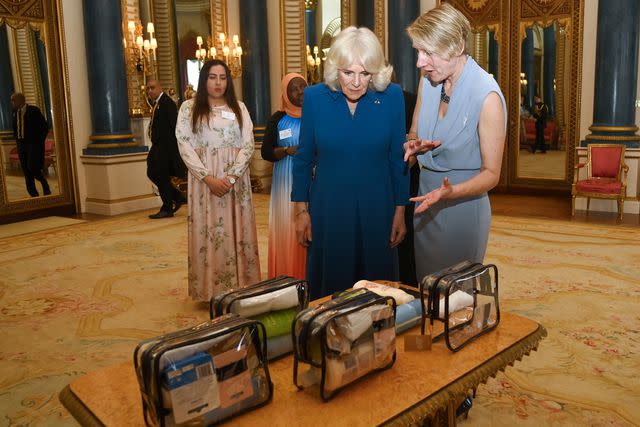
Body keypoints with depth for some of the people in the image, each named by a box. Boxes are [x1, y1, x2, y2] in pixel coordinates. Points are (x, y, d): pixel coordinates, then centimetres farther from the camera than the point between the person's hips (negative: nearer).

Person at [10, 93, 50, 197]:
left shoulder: (34, 110, -7)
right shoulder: (15, 113, 10)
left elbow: (45, 126, -7)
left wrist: (40, 141, -8)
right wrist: (17, 140, 12)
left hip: (34, 144, -6)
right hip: (21, 144, 6)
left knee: (32, 168, -16)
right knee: (26, 171, 4)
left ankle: (45, 186, 10)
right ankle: (34, 195, 10)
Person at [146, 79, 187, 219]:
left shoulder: (167, 102, -12)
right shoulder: (157, 103, 17)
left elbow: (173, 126, -18)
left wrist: (172, 147, -20)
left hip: (166, 145, -10)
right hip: (158, 145, 10)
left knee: (161, 176, -4)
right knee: (152, 173, 11)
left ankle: (167, 209, 8)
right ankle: (179, 197, 20)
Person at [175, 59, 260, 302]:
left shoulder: (238, 108, 9)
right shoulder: (189, 108, 5)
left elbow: (248, 145, 0)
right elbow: (185, 146, -3)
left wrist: (231, 177, -13)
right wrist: (209, 178, -14)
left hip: (235, 179, 1)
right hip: (204, 180, -1)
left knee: (236, 231, 3)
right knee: (208, 232, 0)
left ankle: (240, 286, 11)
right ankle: (211, 289, 7)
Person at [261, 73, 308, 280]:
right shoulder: (277, 119, 4)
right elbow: (266, 152, 2)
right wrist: (288, 150, -14)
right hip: (287, 183, -1)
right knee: (287, 228, 0)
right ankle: (288, 279, 10)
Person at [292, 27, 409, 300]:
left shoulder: (392, 96, -7)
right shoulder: (315, 97, -7)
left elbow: (398, 159, 0)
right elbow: (304, 158, 2)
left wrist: (400, 211, 1)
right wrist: (301, 210, 2)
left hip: (376, 209, 0)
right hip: (328, 209, 0)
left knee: (376, 282, 13)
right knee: (329, 282, 13)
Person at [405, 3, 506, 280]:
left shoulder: (487, 96, -20)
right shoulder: (427, 82, -1)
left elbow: (491, 174, -15)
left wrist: (450, 192, -32)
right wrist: (414, 146, -10)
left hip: (462, 207, -6)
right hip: (425, 203, 6)